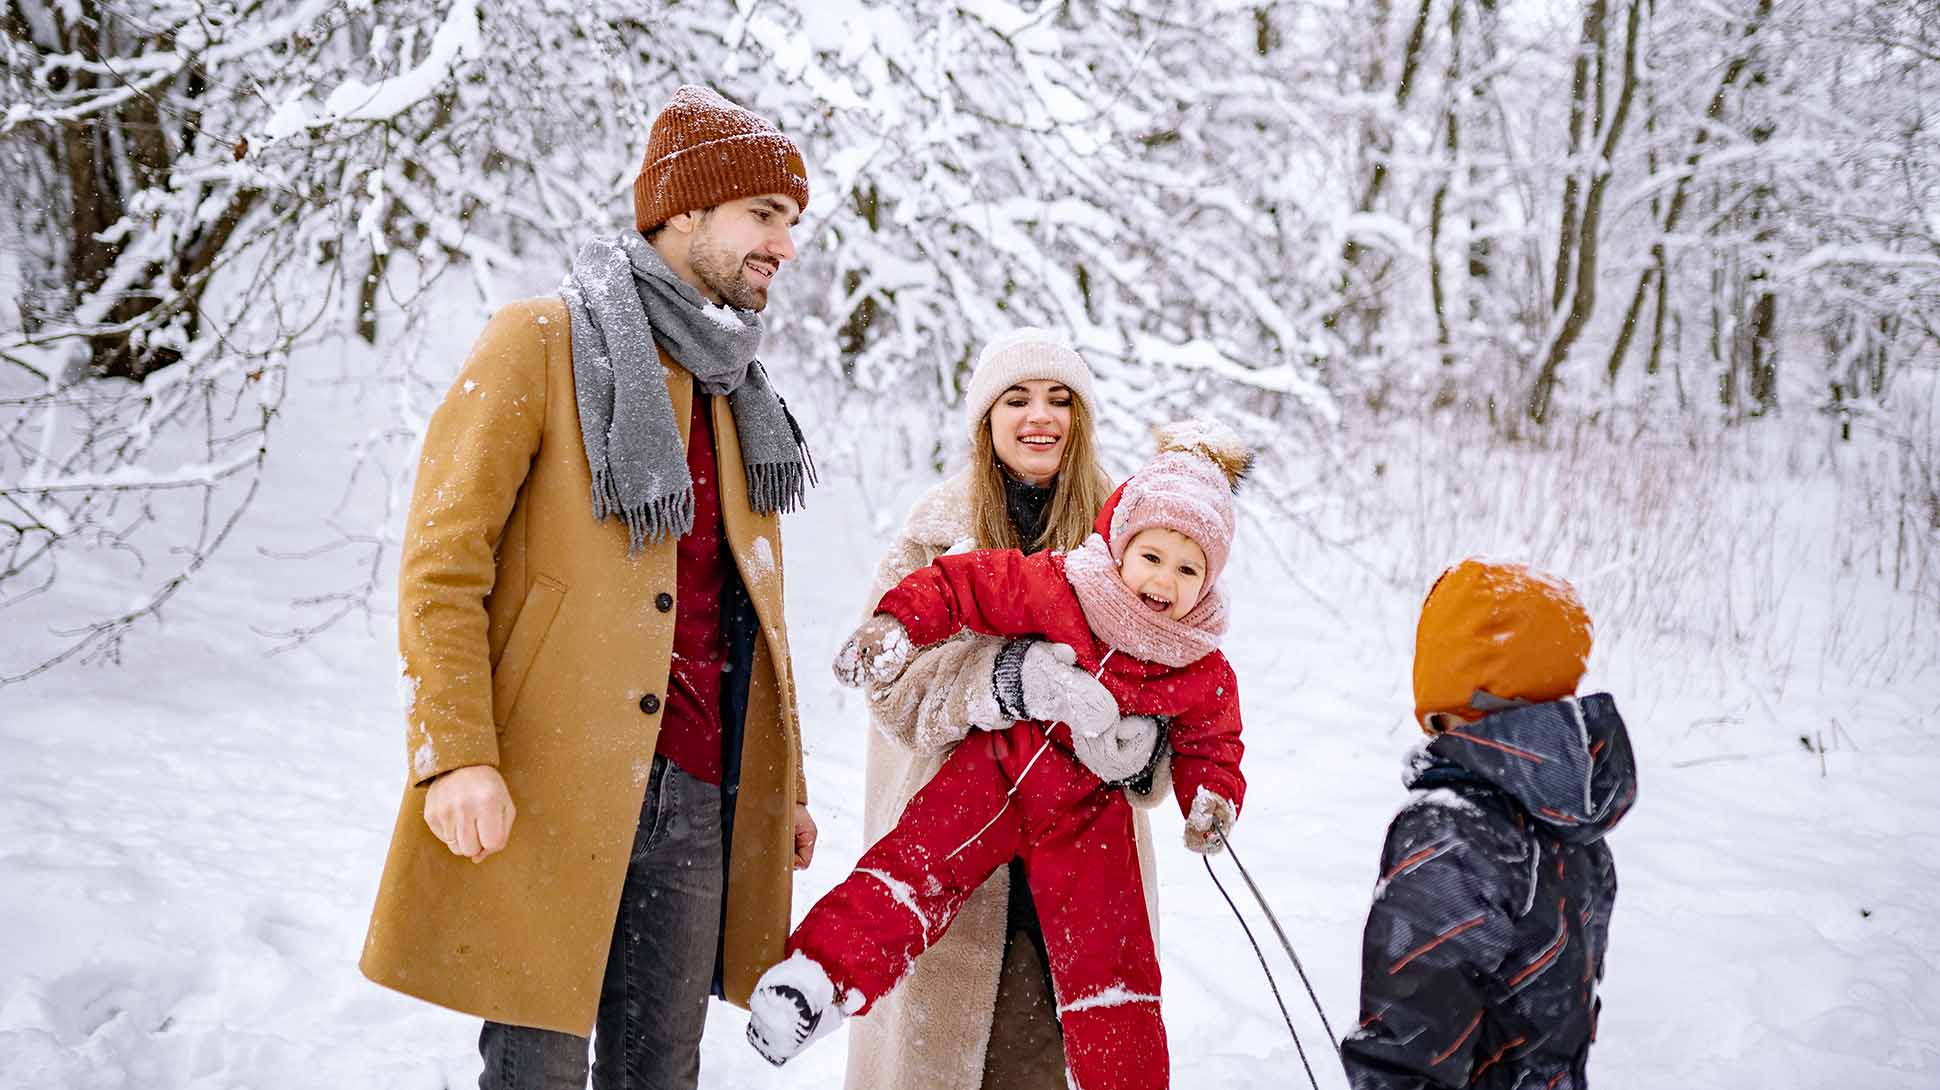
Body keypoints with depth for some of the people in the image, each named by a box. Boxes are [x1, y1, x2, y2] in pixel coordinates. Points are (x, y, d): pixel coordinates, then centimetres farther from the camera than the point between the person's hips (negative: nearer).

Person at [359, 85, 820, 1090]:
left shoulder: (734, 385, 19)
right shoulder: (541, 344, -2)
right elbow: (441, 562, -9)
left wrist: (783, 783, 18)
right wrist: (456, 754, -18)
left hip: (698, 792, 6)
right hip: (551, 787, -6)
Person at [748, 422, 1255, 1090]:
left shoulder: (1204, 672, -5)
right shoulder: (1056, 589, -13)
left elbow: (1210, 746, 7)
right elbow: (965, 583, -10)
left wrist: (1212, 799, -14)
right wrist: (897, 622, -22)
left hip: (1087, 815, 1)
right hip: (996, 773, -1)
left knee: (1109, 962, 3)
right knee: (914, 866, -18)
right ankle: (817, 980, -20)